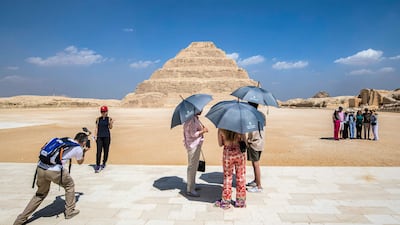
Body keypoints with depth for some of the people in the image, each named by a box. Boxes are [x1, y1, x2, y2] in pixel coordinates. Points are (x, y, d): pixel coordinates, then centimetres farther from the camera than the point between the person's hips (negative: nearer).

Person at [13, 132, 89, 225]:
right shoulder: (78, 148, 6)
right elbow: (80, 162, 25)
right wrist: (84, 152, 41)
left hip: (40, 168, 6)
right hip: (54, 171, -6)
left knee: (41, 193, 26)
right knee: (70, 185, 22)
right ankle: (69, 212, 28)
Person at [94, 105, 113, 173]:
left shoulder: (109, 118, 0)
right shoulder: (98, 119, 5)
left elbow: (110, 127, -5)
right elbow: (96, 127, 7)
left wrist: (111, 123, -24)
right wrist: (95, 135, 0)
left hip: (106, 136, 0)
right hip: (99, 136, 0)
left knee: (106, 151, 7)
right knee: (99, 151, -7)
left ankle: (104, 164, 24)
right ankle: (97, 166, -6)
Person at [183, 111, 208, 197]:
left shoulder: (196, 118, 12)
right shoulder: (191, 119, -20)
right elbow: (193, 134, -24)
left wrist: (202, 128, 4)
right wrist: (203, 131, -13)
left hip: (196, 144, 11)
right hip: (193, 145, -11)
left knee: (194, 166, 20)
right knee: (192, 166, -4)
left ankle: (192, 185, 35)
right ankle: (190, 190, 5)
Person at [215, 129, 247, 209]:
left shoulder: (221, 129, -11)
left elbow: (220, 144, -3)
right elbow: (244, 142, -8)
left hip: (227, 154, 0)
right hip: (240, 153, 0)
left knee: (227, 178, 13)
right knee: (241, 178, 13)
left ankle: (225, 201, 21)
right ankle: (240, 201, 23)